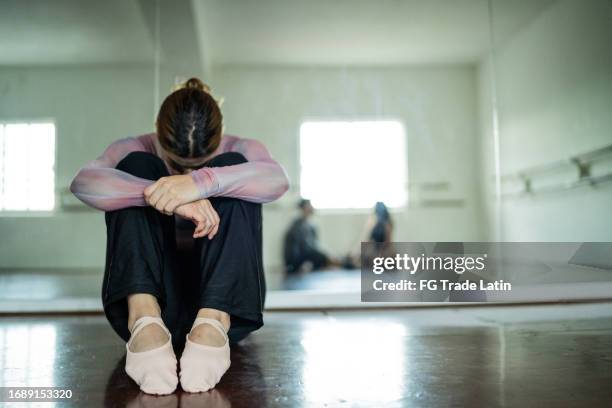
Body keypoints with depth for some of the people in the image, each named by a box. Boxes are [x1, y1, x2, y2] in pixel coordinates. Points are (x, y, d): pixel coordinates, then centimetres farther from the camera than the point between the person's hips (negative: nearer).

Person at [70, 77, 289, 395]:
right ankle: (144, 319, -36)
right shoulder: (135, 149, 3)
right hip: (150, 297, 1)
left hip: (223, 301, 0)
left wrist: (202, 183, -37)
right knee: (135, 165, -15)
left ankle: (213, 323, -36)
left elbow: (277, 180, -22)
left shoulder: (239, 150, 3)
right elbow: (83, 183, -21)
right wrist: (167, 197, -36)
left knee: (231, 168, -18)